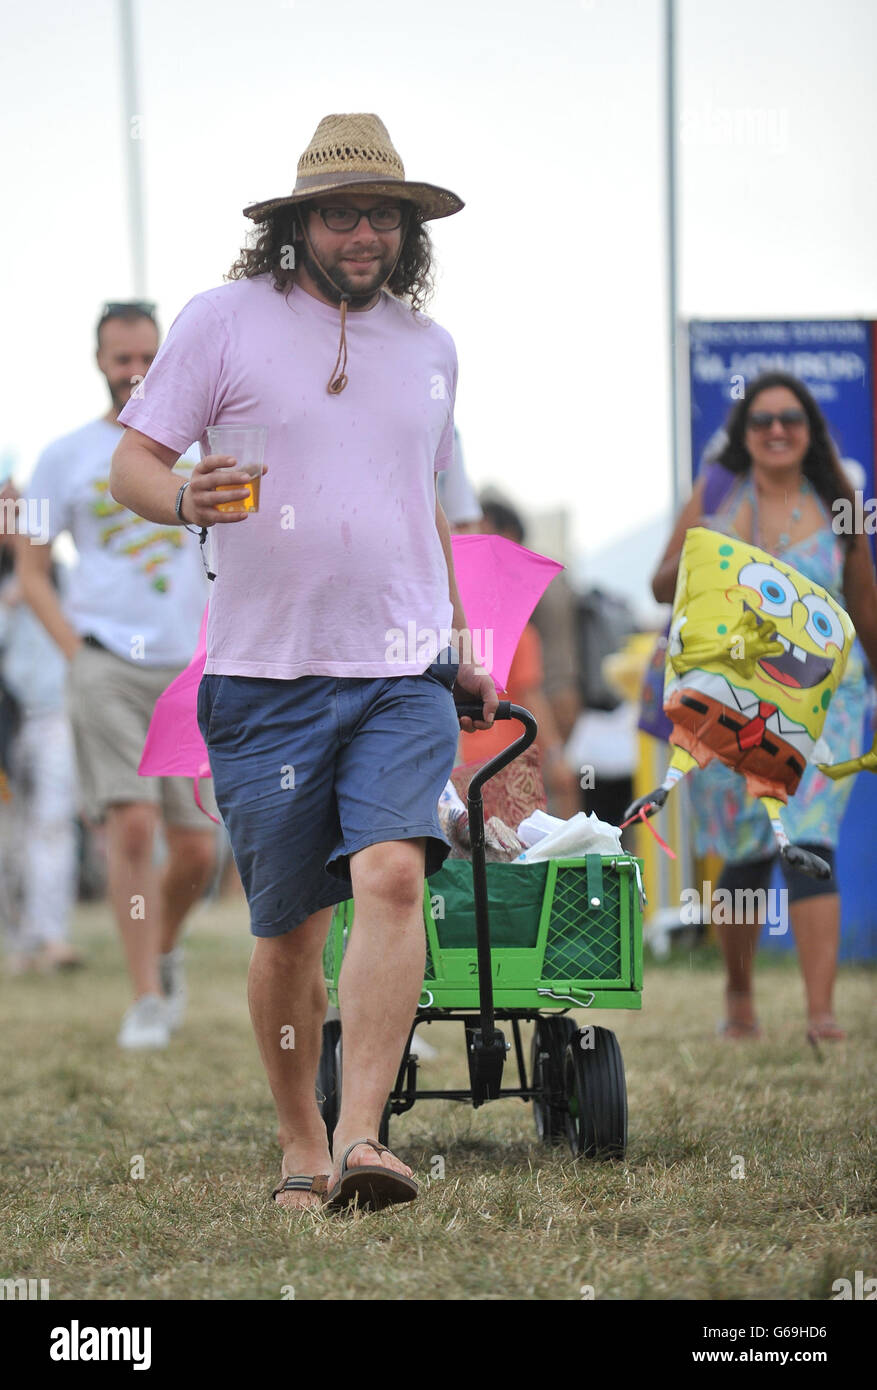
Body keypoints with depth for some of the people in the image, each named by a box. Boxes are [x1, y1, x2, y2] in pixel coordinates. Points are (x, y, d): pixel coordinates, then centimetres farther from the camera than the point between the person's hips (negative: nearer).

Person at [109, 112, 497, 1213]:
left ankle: (360, 1139, -24)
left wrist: (460, 638, 25)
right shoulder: (224, 320, 1)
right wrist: (187, 500, -22)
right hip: (266, 676, -2)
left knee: (393, 875, -19)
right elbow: (131, 464, 0)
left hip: (404, 674, 2)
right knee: (288, 925, 3)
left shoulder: (429, 347, 15)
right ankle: (300, 1145, 21)